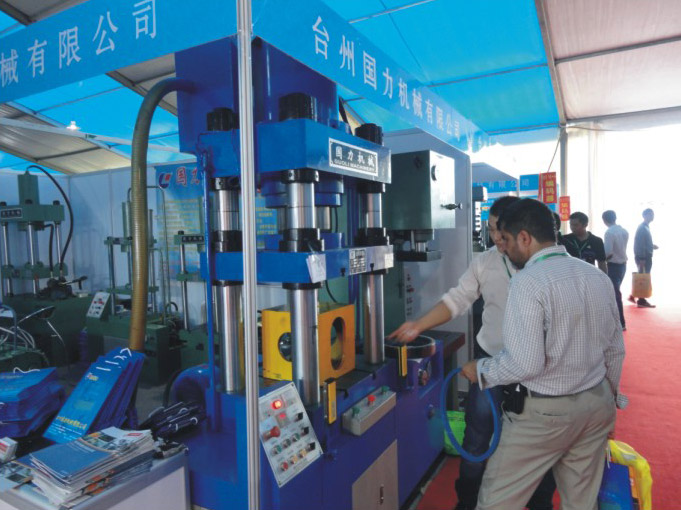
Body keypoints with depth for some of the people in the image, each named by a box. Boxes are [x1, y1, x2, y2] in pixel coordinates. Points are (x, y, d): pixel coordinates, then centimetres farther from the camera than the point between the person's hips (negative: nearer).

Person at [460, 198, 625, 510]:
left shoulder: (528, 282, -20)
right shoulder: (598, 277, 4)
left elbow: (526, 363, -24)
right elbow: (616, 350, 11)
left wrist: (480, 371, -8)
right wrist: (607, 400, 24)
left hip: (545, 412, -7)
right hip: (597, 403, 8)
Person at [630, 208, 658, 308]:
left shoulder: (646, 227, 16)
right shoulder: (642, 227, -14)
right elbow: (639, 244, -20)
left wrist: (652, 246, 10)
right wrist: (641, 258, -23)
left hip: (646, 256, 10)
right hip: (643, 257, -10)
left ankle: (633, 296, 22)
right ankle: (641, 300, 0)